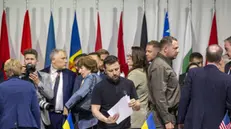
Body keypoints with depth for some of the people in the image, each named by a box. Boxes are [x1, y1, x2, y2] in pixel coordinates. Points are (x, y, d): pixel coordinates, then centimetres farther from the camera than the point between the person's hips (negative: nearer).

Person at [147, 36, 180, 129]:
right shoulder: (160, 66, -17)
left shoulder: (165, 64, 14)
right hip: (163, 118, -10)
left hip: (168, 113, 10)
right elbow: (159, 96, -21)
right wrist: (167, 120, -21)